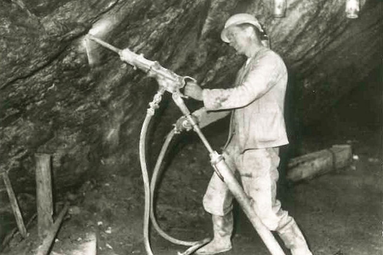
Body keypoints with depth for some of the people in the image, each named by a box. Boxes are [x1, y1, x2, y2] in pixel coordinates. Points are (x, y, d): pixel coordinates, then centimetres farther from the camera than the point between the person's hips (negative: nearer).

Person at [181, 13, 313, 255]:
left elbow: (241, 96, -24)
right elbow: (228, 102, 19)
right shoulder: (248, 66, 17)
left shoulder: (269, 61, -13)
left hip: (260, 148, -9)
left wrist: (202, 94, -17)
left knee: (266, 210, -10)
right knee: (216, 196, 17)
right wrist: (195, 117, 6)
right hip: (237, 144, 9)